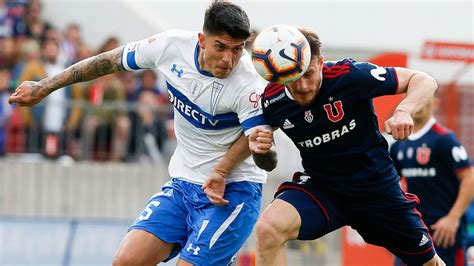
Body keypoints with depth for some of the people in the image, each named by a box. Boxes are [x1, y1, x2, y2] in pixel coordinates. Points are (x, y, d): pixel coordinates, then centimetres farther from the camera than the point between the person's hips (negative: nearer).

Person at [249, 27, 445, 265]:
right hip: (320, 186, 1)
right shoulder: (271, 100, -13)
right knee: (268, 228, -29)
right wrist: (258, 147, -16)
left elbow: (424, 81, -15)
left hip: (376, 186, -1)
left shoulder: (350, 75, -22)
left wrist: (403, 112, -35)